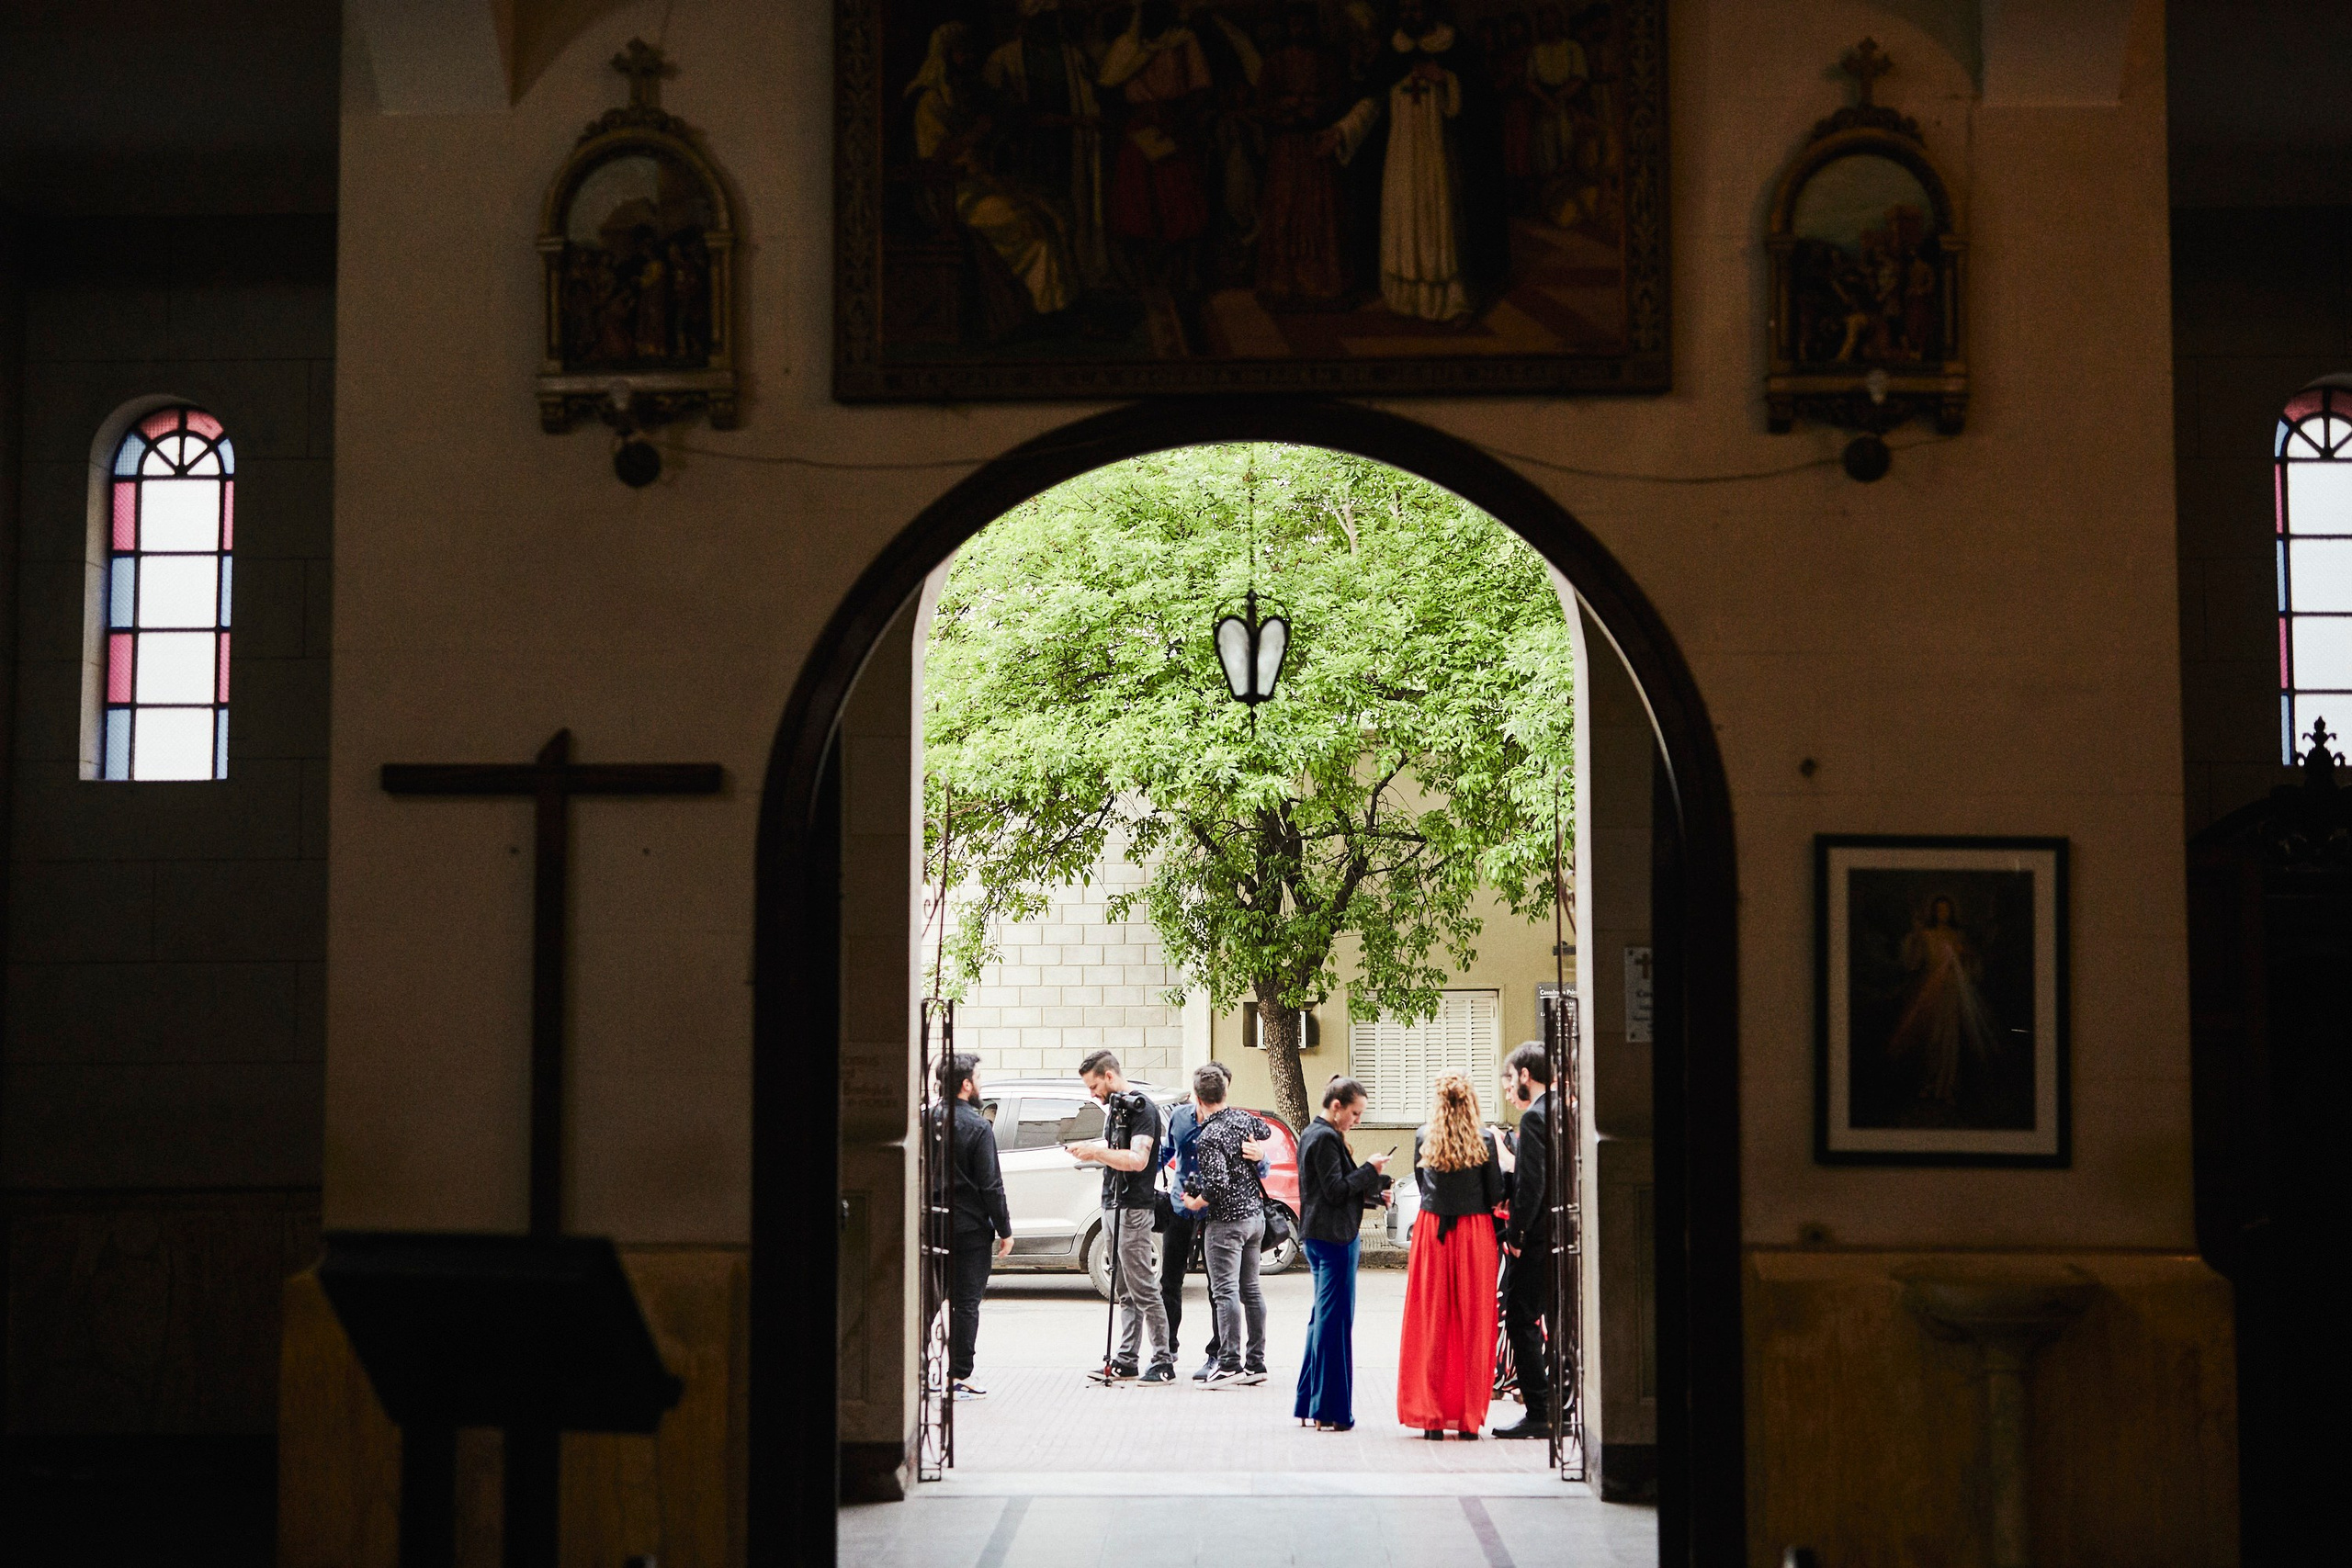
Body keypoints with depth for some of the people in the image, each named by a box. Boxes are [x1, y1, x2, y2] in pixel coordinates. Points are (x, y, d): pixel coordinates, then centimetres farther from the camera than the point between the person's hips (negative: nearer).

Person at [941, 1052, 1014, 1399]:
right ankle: (959, 1377, 1)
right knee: (966, 1303, 0)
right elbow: (991, 1186, -13)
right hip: (970, 1228, -6)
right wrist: (1005, 1230, -6)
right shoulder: (977, 1127, -13)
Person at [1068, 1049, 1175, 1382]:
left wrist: (1097, 1153, -18)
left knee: (1143, 1289, -9)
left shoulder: (1142, 1108, -12)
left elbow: (1137, 1160, -23)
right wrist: (1090, 1149, 11)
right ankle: (1126, 1361, 10)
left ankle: (1164, 1362, -7)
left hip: (1133, 1210, -9)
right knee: (1125, 1293, 9)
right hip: (1112, 1206, 10)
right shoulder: (1117, 1106, 17)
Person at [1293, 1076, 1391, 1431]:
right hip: (1333, 1237, -11)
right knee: (1334, 1320, -6)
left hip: (1319, 1237, 11)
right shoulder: (1325, 1138, -15)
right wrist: (1370, 1171, -10)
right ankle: (1330, 1412, -4)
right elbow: (1336, 1190, -19)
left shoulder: (1312, 1134, 17)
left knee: (1323, 1318, 15)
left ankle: (1310, 1406, 19)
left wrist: (1373, 1195, 11)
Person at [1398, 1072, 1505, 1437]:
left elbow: (1420, 1182, 10)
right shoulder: (1483, 1140, -7)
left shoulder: (1423, 1138, -1)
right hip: (1475, 1232, -1)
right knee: (1473, 1324, 5)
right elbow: (1496, 1195, -5)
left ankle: (1431, 1417, 7)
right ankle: (1468, 1419, 7)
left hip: (1431, 1230, 1)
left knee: (1431, 1323, 6)